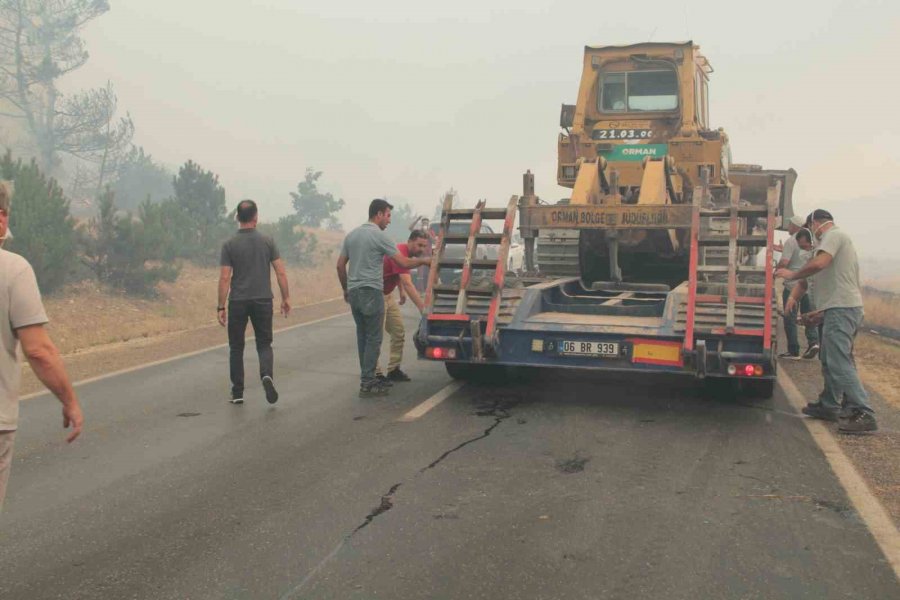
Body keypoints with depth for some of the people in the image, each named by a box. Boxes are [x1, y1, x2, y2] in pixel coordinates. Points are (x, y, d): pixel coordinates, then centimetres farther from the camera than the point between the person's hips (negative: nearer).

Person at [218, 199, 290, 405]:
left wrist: (221, 307, -3)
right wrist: (286, 298, 7)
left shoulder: (229, 244, -4)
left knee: (236, 347, 12)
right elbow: (281, 273, -3)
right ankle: (267, 375, -18)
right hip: (263, 301, 1)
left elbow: (224, 278, -8)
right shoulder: (267, 241, -1)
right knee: (264, 344, 11)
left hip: (238, 302, -1)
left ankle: (237, 392, 14)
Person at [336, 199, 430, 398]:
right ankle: (367, 384, -2)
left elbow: (340, 265, 15)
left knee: (362, 337, 14)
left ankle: (367, 379, 20)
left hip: (354, 292, 8)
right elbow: (404, 263, -11)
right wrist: (423, 260, 5)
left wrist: (346, 289, 23)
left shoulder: (351, 235, 13)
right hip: (371, 292, -8)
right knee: (373, 339, -2)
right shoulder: (379, 236, -11)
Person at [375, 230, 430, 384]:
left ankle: (394, 370, 14)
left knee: (399, 333, 8)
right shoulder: (400, 253, -28)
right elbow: (408, 284, -38)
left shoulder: (406, 253, 2)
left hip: (388, 295, 10)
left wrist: (401, 291, 15)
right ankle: (375, 374, -4)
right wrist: (422, 308, -44)